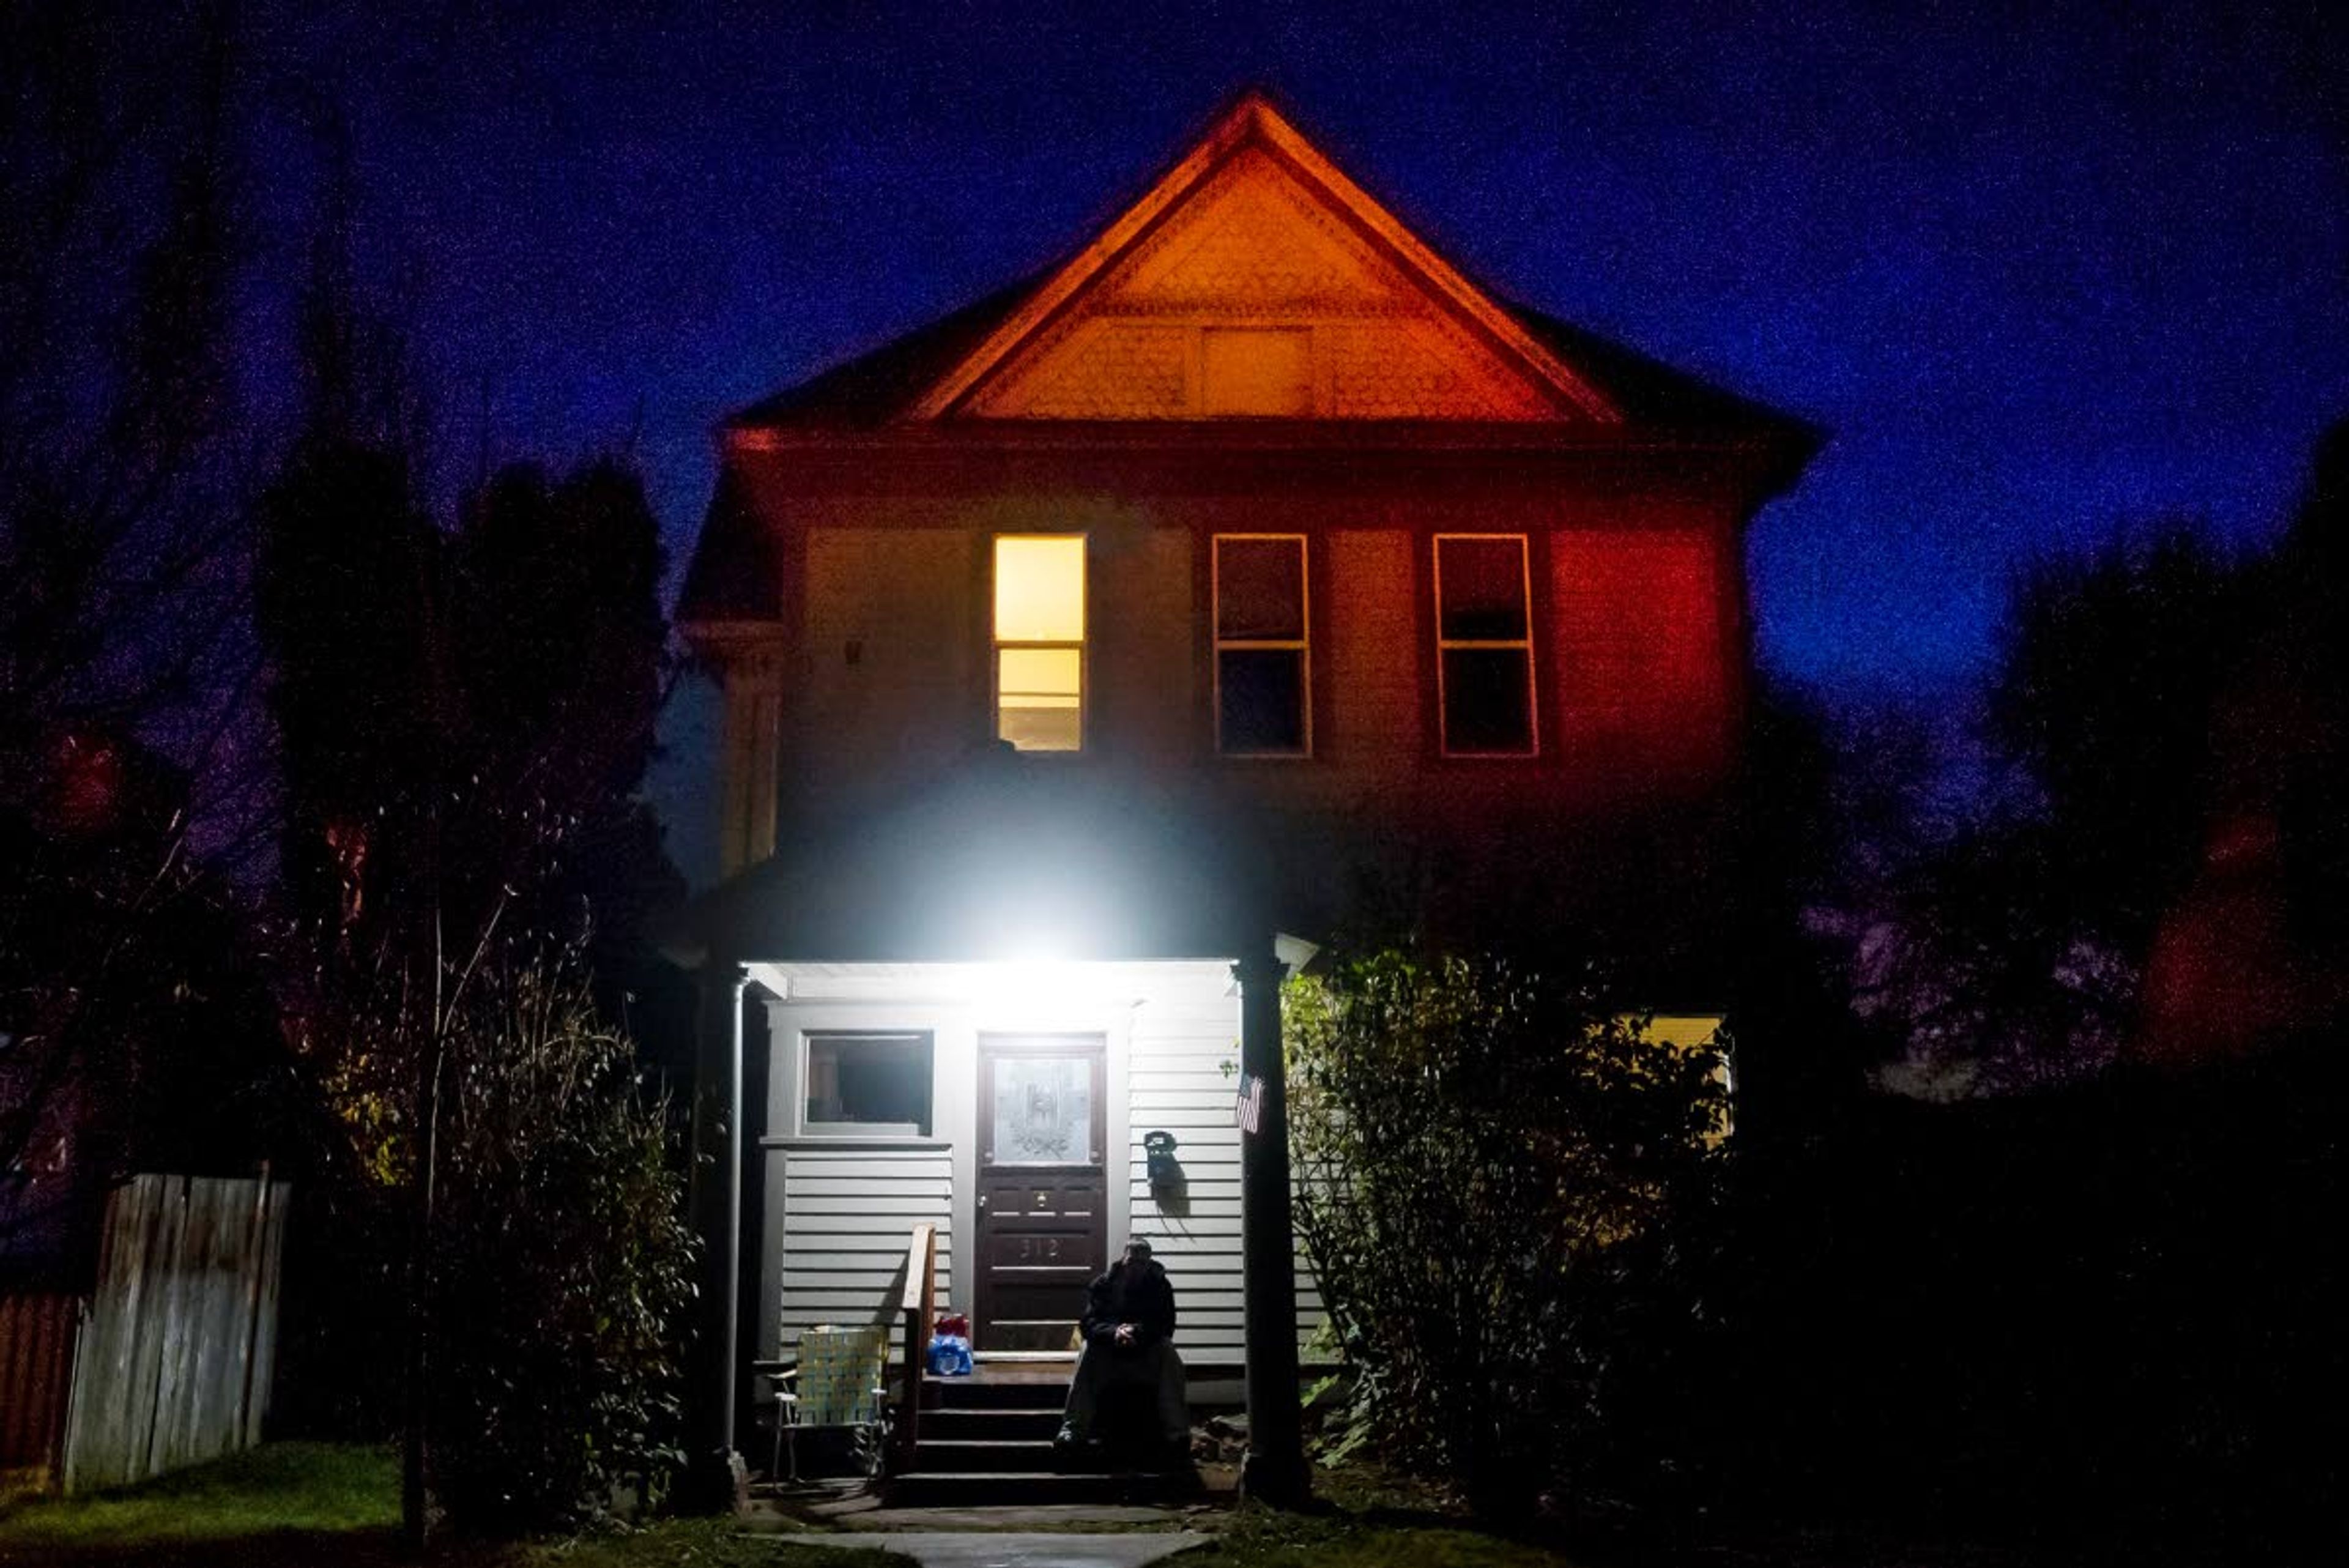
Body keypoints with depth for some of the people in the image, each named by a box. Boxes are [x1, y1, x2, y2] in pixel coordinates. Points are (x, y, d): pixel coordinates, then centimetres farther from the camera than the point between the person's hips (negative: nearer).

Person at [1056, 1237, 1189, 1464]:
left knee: (1169, 1356, -29)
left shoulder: (1160, 1286, -1)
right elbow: (1088, 1324, -14)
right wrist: (1114, 1332, -36)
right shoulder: (1103, 1285, -1)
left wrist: (1137, 1331, -33)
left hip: (1147, 1355, 0)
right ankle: (1073, 1429, -37)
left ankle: (1176, 1432, -35)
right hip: (1108, 1356, 0)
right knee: (1088, 1351, -28)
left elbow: (1165, 1326, -12)